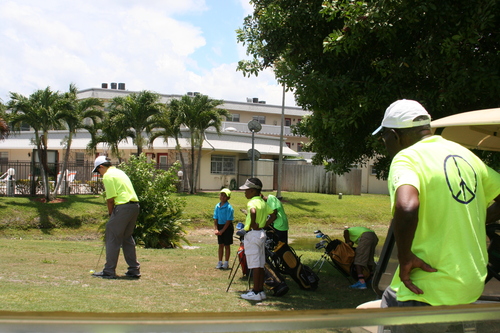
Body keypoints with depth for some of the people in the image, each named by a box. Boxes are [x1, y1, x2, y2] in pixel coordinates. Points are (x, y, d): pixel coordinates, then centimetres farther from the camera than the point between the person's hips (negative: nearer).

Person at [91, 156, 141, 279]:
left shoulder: (108, 176, -5)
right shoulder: (119, 172, 22)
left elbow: (110, 198, -10)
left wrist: (110, 214, 5)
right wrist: (113, 213, 19)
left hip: (123, 207, -9)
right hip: (135, 205, 9)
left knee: (113, 239, 0)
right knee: (127, 238, 17)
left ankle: (109, 271, 3)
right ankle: (134, 270, 17)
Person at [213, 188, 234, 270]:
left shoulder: (229, 207, -15)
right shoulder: (217, 206, 1)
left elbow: (229, 221, -16)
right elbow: (215, 219, 4)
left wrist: (222, 230, -17)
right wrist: (216, 229, -7)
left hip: (227, 227, -5)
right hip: (220, 226, 5)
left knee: (227, 245, 4)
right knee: (220, 245, 12)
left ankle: (226, 263, 12)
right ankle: (220, 262, 20)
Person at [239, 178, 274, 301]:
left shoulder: (252, 202, -15)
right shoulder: (263, 202, 13)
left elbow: (253, 211, -37)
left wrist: (253, 224, -25)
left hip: (252, 234, -9)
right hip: (262, 233, 9)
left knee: (255, 265, -5)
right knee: (260, 265, 12)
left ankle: (256, 292, -1)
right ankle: (261, 290, 17)